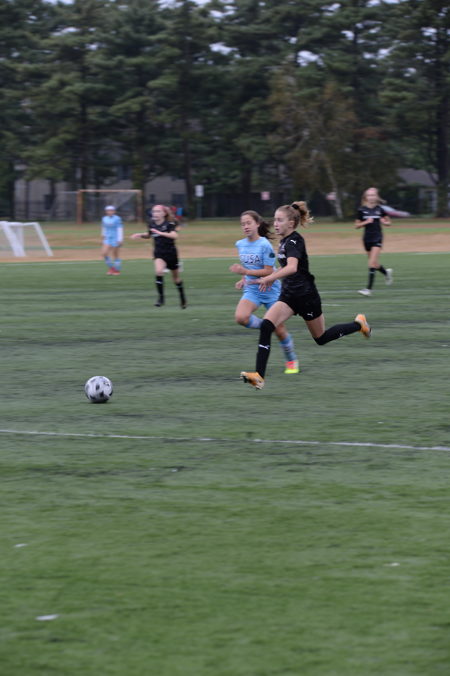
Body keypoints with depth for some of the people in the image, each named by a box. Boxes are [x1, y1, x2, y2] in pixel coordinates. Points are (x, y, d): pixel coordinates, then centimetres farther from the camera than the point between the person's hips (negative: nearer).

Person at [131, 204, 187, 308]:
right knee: (159, 271, -26)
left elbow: (175, 235, -34)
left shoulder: (169, 224, -16)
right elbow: (148, 235, 18)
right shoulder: (152, 223, -1)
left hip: (171, 253, -2)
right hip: (159, 254, 2)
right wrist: (141, 235, -2)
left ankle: (183, 299, 36)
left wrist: (161, 233, -43)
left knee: (176, 278, 14)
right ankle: (161, 297, -18)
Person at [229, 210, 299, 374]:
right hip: (252, 290, 4)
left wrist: (245, 272, -26)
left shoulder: (264, 245, -16)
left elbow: (268, 271, -19)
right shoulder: (240, 244, 3)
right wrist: (243, 280, 1)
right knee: (240, 317, -26)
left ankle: (291, 361, 25)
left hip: (270, 291, -4)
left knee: (279, 330, 2)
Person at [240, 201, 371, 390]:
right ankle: (259, 376, -22)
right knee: (266, 326, -15)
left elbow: (292, 267, -38)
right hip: (289, 295, 8)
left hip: (306, 296, -8)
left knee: (321, 338, 10)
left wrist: (268, 278, -48)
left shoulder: (294, 241, -20)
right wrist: (272, 277, 16)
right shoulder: (285, 241, 7)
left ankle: (359, 324, 35)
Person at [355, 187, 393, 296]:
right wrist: (366, 222, -14)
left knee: (372, 263, -14)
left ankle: (369, 288, -15)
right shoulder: (362, 210, 0)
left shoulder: (380, 209, -1)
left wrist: (384, 222, -10)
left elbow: (388, 222, 13)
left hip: (377, 238, -3)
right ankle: (387, 272, 46)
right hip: (367, 238, 3)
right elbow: (357, 225, 3)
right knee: (374, 263, 13)